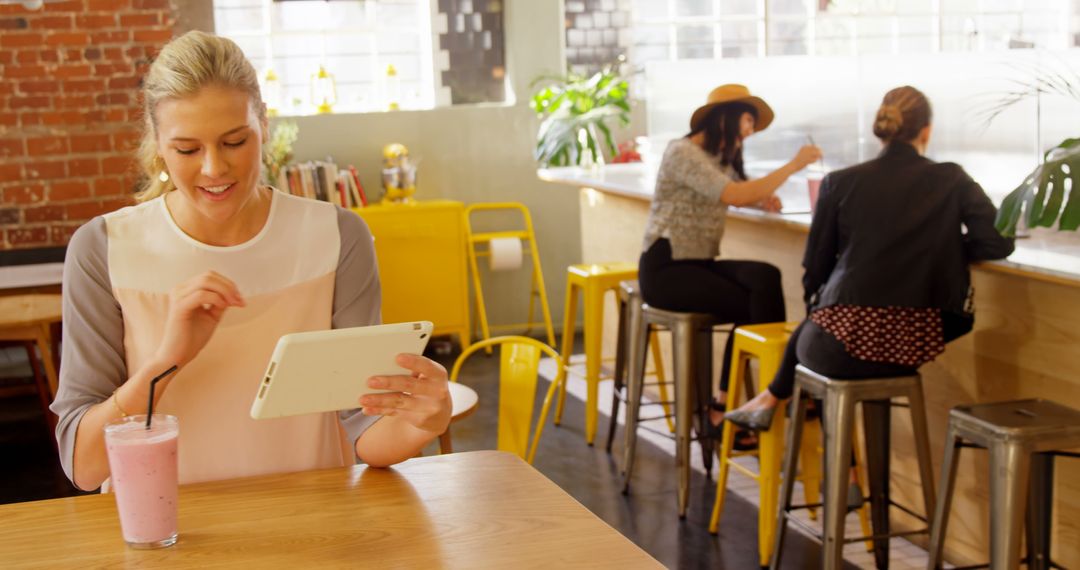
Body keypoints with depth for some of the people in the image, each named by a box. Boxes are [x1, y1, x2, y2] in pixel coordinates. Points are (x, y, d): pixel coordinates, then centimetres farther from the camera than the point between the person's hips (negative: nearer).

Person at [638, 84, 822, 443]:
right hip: (664, 268, -8)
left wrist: (761, 199, -13)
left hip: (699, 263, 8)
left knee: (765, 278, -19)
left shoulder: (721, 159, 18)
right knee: (749, 306, -21)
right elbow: (734, 195, -26)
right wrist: (792, 166, -22)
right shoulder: (684, 153, -14)